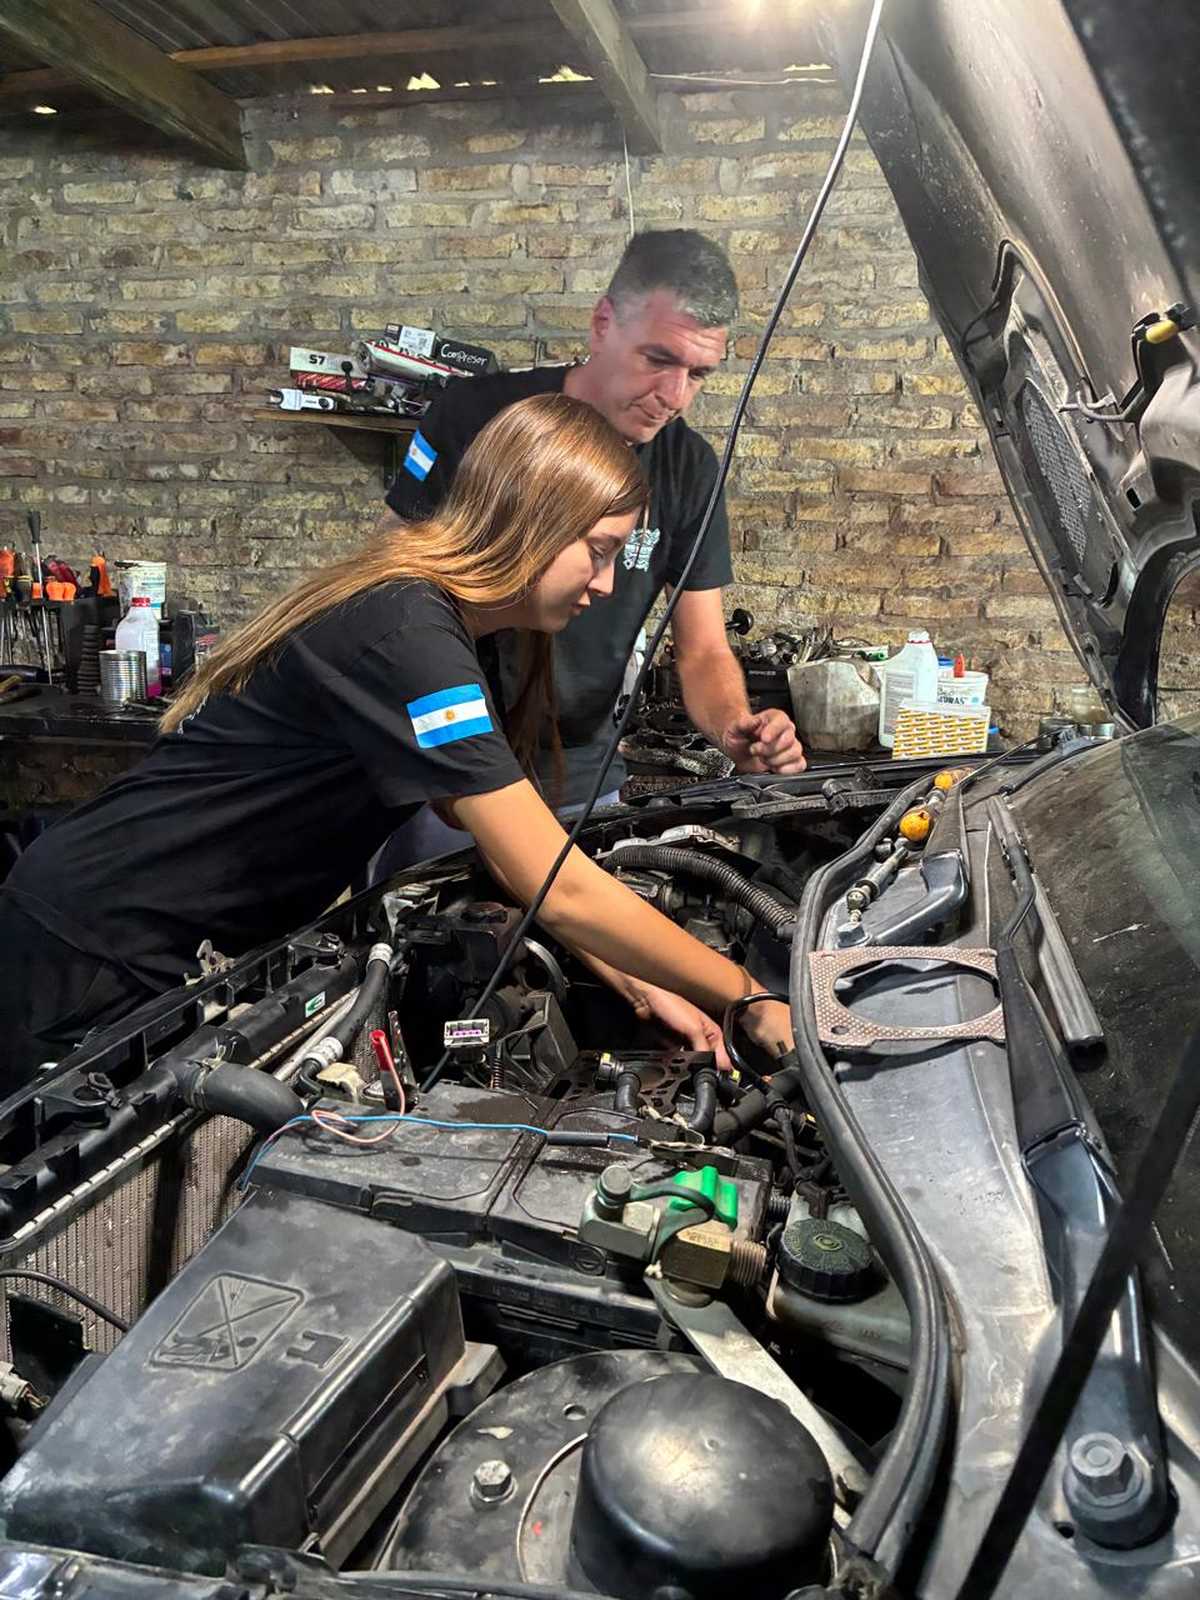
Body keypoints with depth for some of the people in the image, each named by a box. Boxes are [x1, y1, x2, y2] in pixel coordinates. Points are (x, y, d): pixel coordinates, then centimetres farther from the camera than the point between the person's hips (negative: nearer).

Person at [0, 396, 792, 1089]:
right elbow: (561, 889, -29)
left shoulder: (437, 620, 2)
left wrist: (640, 987, -4)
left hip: (181, 954, 9)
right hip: (88, 962, -9)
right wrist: (754, 1002, -20)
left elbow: (512, 851, 2)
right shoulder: (406, 635, -29)